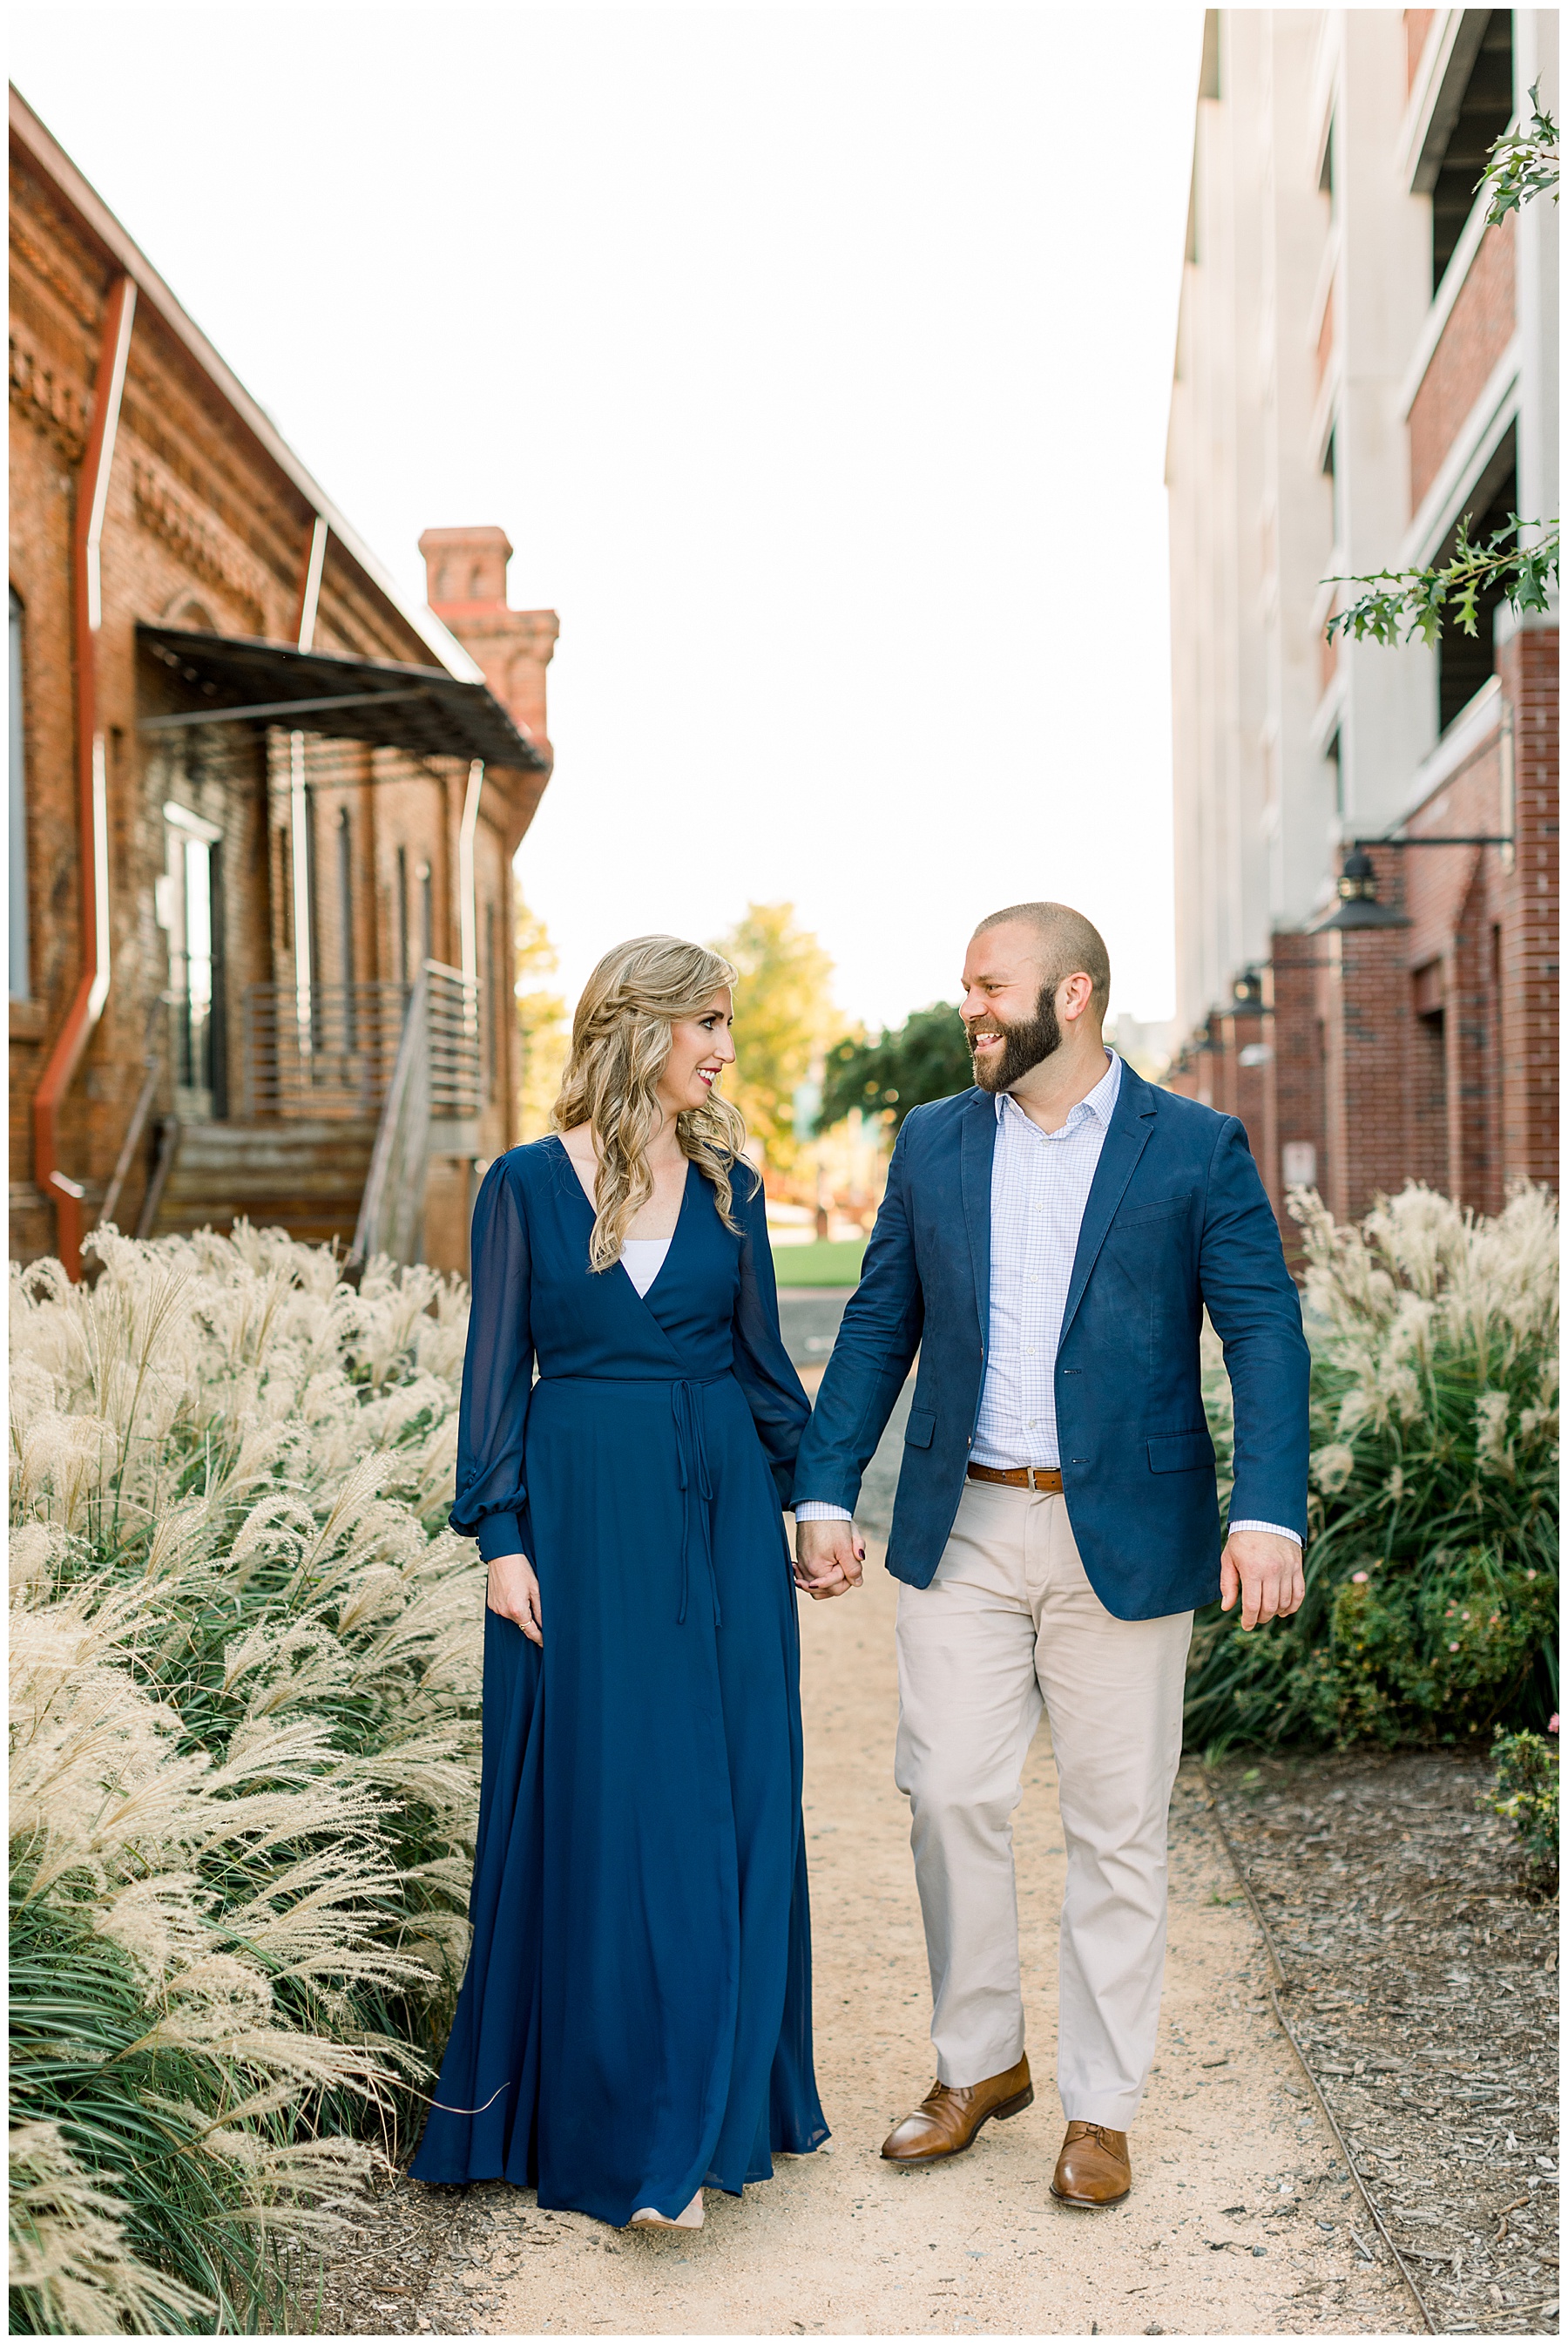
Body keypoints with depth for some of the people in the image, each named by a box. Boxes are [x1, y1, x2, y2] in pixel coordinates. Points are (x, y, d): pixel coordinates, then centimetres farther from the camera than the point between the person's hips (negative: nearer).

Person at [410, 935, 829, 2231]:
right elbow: (496, 1368, -2)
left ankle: (722, 2096, 19)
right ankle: (628, 2126, 9)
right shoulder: (528, 1184, -2)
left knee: (729, 1800, 5)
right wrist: (500, 1538, -8)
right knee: (607, 1803, -1)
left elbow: (759, 1351, 12)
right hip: (586, 1509, -3)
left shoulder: (726, 1185, 7)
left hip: (721, 1508, 3)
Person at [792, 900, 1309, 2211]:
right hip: (961, 1531, 3)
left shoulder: (1196, 1149, -2)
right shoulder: (933, 1144, 8)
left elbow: (1265, 1335, -7)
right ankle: (979, 2064, 26)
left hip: (1124, 1540, -3)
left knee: (1117, 1827, 5)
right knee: (949, 1798, 5)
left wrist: (1271, 1515, -19)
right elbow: (880, 1327, 11)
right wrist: (826, 1494, 3)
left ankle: (1102, 2106, 20)